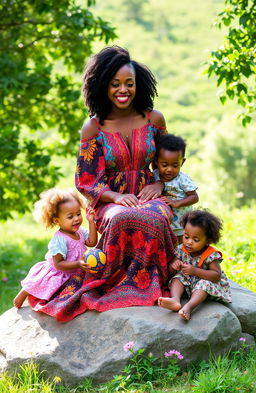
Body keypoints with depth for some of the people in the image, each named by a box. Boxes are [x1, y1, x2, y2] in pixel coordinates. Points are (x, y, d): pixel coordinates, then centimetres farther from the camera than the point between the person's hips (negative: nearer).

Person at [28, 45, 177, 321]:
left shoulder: (154, 119, 5)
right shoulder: (94, 128, 0)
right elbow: (85, 181, 2)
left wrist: (159, 184, -4)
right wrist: (115, 196, -17)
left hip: (148, 196, 2)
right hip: (110, 202, -1)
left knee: (156, 217, -37)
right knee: (122, 219, -40)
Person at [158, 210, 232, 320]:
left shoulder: (211, 255, -19)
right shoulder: (181, 250, -6)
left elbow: (217, 276, -28)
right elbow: (171, 272, 3)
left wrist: (195, 271, -35)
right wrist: (173, 265, -24)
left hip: (206, 281, -5)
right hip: (187, 282, 5)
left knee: (204, 284, -35)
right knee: (178, 278, -20)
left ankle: (189, 306, -58)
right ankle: (175, 300, -47)